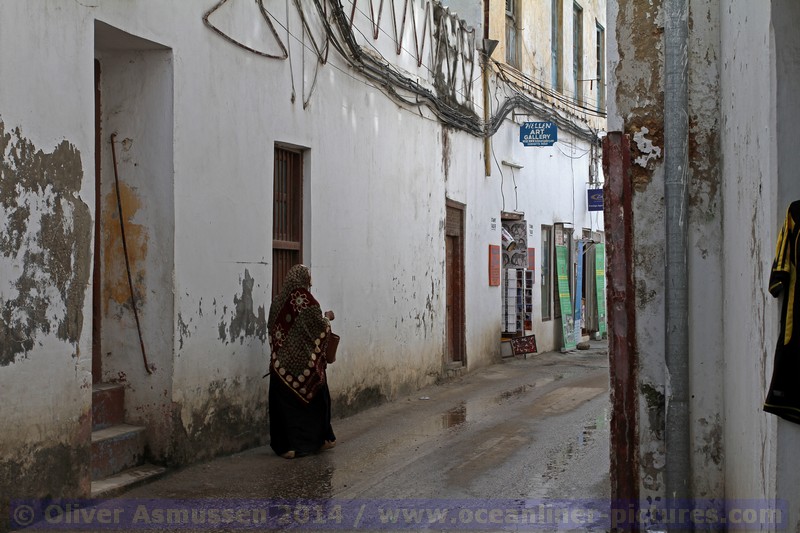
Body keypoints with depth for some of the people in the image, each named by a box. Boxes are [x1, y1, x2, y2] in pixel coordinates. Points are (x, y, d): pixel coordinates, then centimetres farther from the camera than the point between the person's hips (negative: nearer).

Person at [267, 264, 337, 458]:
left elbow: (272, 328, 11)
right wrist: (327, 317, 10)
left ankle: (286, 445, 6)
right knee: (315, 398, 11)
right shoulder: (306, 300, -12)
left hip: (282, 361, 4)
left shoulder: (278, 301, 4)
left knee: (285, 401, 7)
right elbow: (320, 328, -9)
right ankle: (319, 439, 20)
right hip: (306, 362, -4)